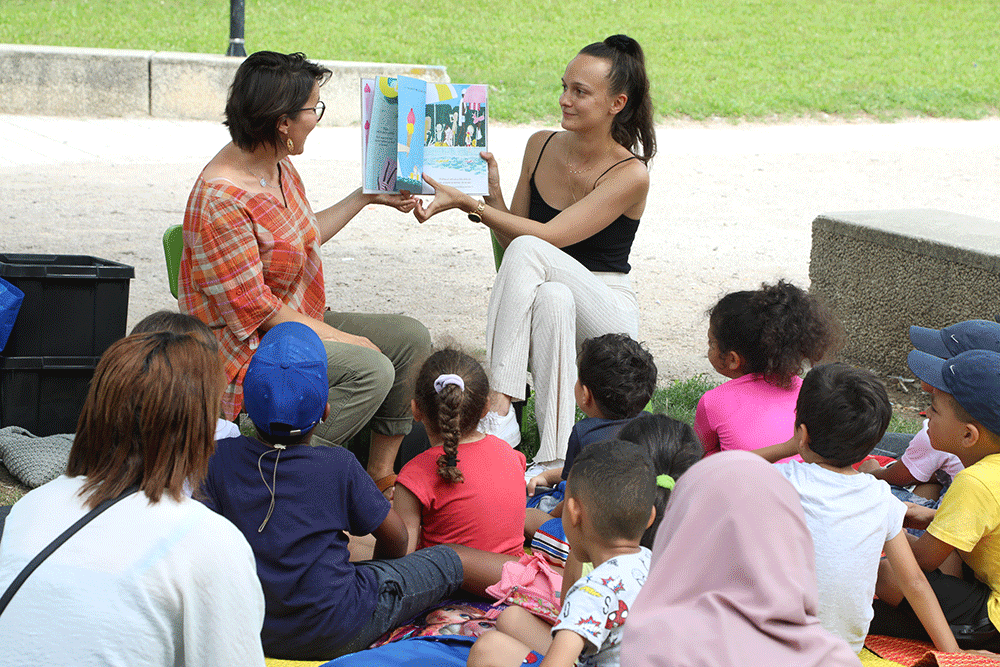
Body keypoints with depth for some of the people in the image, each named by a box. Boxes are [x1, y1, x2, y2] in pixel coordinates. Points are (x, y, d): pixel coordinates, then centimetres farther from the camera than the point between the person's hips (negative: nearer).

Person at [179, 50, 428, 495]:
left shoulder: (279, 166, 4)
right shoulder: (219, 200, -26)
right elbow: (254, 309, -24)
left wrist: (365, 198, 29)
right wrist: (342, 339, -20)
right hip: (248, 350, -10)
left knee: (409, 339, 2)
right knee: (369, 370, -27)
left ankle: (379, 475, 5)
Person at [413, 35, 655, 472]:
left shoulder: (630, 175, -13)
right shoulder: (541, 147, 5)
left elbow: (547, 237, -21)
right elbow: (510, 238, 10)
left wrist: (468, 204, -26)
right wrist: (492, 194, -9)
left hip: (608, 313, -4)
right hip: (540, 306, 4)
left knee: (528, 250, -33)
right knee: (552, 298, -35)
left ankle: (498, 410, -38)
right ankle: (552, 459, -42)